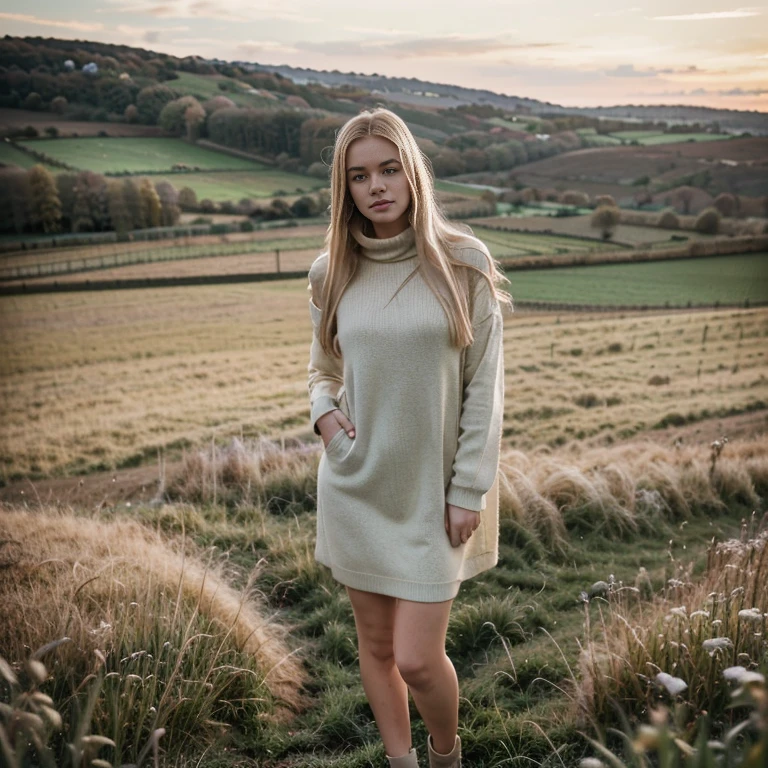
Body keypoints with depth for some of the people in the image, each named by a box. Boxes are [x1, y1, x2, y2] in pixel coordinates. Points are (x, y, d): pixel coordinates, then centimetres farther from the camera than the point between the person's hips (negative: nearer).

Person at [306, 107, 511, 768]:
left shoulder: (464, 263, -8)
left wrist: (470, 492, -9)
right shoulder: (332, 272, 1)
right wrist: (323, 409, -7)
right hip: (355, 487, 3)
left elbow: (484, 386, -6)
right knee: (375, 643, 14)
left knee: (418, 659, -1)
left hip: (432, 490, -3)